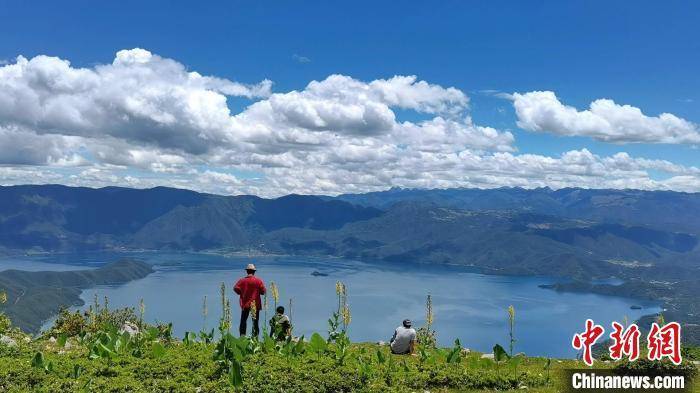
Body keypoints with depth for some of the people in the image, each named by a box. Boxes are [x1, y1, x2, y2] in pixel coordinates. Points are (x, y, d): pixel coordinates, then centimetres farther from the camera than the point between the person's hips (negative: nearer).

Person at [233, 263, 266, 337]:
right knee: (255, 322, 4)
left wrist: (242, 293, 6)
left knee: (243, 320, 10)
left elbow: (236, 288, -10)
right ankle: (255, 336, 1)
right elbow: (263, 291, -6)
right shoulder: (258, 281, -5)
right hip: (256, 304, -1)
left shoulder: (242, 280, -2)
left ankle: (242, 336, 4)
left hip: (245, 304, 1)